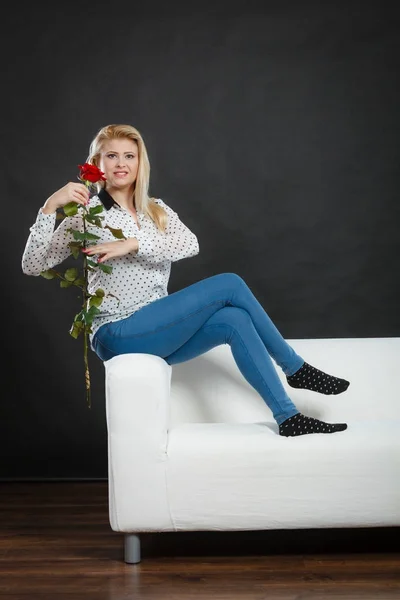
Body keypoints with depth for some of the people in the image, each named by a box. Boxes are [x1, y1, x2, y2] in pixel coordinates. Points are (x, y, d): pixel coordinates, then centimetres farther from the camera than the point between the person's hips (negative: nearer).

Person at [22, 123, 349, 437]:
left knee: (234, 320, -23)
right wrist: (50, 207, -24)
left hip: (155, 332, 5)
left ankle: (289, 418, -17)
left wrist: (133, 244, -21)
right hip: (117, 334, -5)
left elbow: (190, 244, -8)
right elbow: (33, 265, -11)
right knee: (230, 284, -17)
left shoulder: (157, 209, 13)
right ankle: (295, 368, -5)